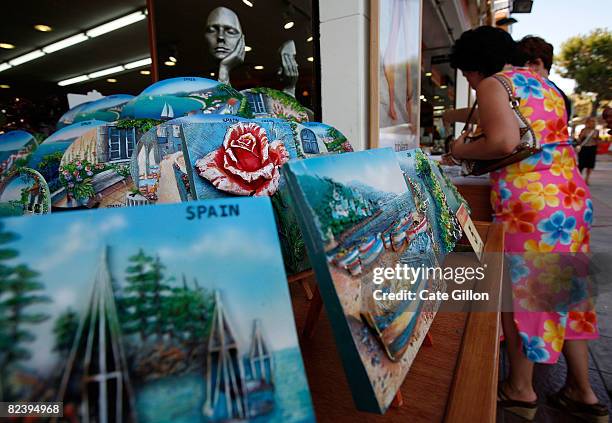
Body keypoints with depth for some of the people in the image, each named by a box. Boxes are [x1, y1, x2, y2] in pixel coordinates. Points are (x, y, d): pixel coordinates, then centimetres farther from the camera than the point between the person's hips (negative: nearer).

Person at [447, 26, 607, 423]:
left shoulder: (492, 85, -4)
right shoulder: (541, 82, 22)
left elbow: (505, 142, -20)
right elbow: (545, 142, 20)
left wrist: (463, 150, -3)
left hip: (530, 201, -8)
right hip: (573, 195, 9)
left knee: (520, 290, 4)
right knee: (563, 289, 16)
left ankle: (521, 389, 20)